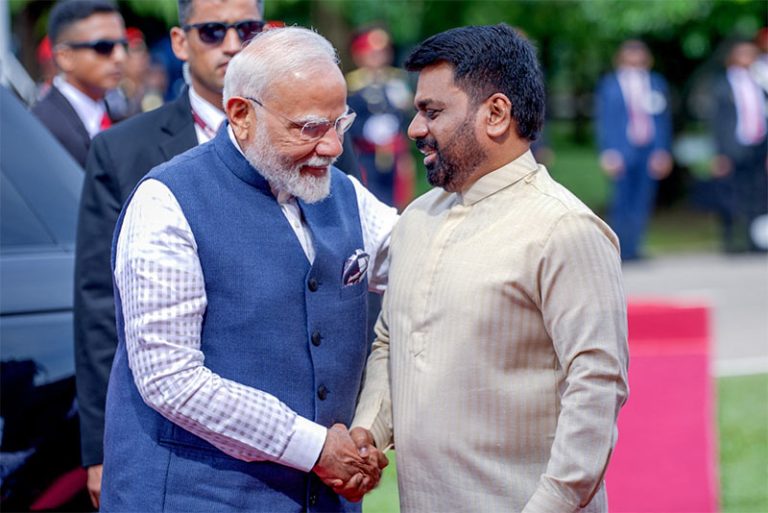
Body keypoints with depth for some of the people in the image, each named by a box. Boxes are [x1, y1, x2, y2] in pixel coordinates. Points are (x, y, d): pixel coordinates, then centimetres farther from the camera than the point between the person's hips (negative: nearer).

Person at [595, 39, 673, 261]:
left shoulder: (656, 83, 10)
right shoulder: (609, 85, 3)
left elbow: (663, 120, 11)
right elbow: (604, 121, 3)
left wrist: (663, 151, 3)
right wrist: (608, 153, -6)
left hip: (650, 152, 3)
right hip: (623, 151, -3)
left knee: (643, 201, 2)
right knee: (622, 201, -7)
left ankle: (634, 249, 8)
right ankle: (622, 250, -1)